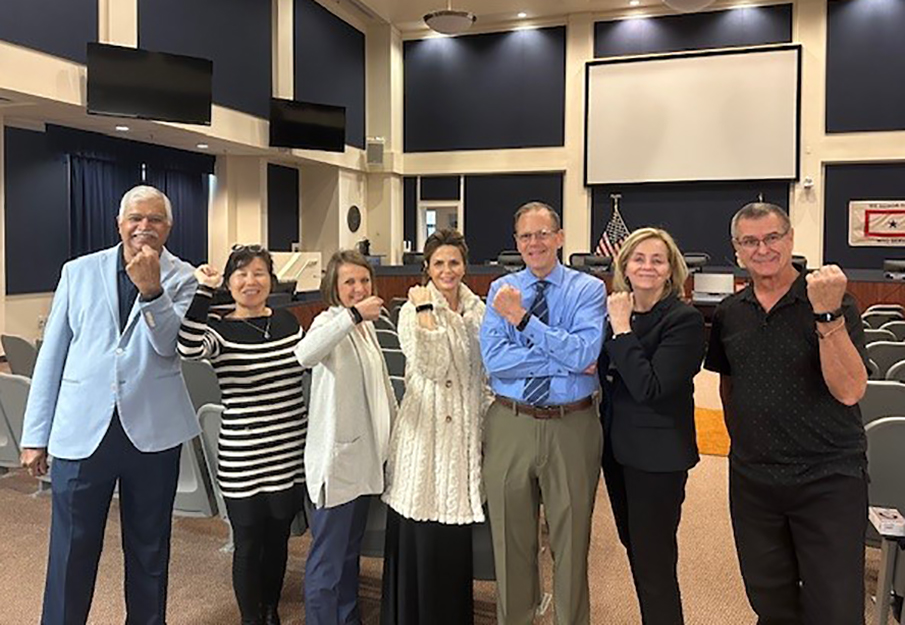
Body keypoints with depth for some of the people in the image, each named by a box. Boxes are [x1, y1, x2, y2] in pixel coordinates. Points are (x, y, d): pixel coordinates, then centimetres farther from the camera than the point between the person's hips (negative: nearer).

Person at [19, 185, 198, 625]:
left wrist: (151, 290, -26)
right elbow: (52, 354, 7)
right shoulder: (79, 272, 6)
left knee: (150, 551, 14)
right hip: (82, 429, 1)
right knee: (71, 551, 7)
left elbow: (169, 345, -11)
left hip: (152, 431, 0)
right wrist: (35, 434, 7)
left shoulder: (181, 279, 1)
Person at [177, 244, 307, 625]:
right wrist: (203, 290, -26)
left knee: (278, 537, 19)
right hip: (243, 460, -4)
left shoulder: (288, 322, 5)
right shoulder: (219, 329, -8)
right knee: (248, 543, 10)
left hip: (291, 454, 4)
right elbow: (188, 347, -32)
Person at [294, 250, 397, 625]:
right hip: (336, 457, -8)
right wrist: (353, 315, -43)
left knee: (351, 548, 21)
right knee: (328, 558, 2)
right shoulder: (330, 321, -14)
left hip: (365, 454, 8)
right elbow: (305, 354, -40)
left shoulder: (367, 326, 11)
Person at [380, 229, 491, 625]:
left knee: (456, 529, 13)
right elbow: (430, 367, -19)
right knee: (420, 533, 2)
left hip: (465, 428, 4)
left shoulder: (477, 310, 7)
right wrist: (425, 311, -20)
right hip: (425, 428, -4)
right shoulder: (412, 311, -6)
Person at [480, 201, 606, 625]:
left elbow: (583, 354, -18)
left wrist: (522, 318, -19)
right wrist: (566, 362, -15)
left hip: (572, 426, -1)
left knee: (571, 538, 14)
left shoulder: (589, 289, -2)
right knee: (511, 539, 16)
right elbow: (494, 359, -11)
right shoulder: (500, 290, 3)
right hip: (509, 425, 2)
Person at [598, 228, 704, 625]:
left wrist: (622, 330, -22)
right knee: (634, 548, 21)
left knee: (653, 562, 2)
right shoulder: (617, 310, 5)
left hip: (658, 454, -7)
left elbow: (649, 388, -24)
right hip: (617, 444, 7)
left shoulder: (684, 319, -15)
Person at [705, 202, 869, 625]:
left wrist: (827, 314, -30)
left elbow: (849, 392, -21)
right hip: (752, 480, 4)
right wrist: (741, 441, 12)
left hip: (828, 480, -4)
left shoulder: (833, 304, -9)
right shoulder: (729, 313, 4)